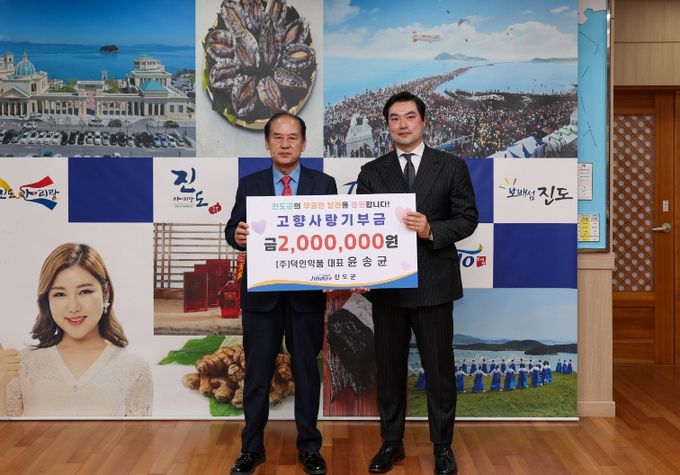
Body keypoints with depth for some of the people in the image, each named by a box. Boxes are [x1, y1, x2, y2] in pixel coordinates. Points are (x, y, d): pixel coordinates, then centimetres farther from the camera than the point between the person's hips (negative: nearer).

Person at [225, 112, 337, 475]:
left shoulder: (324, 184, 3)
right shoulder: (249, 185, 5)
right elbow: (233, 229, 0)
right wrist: (238, 236, -23)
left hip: (307, 292, 0)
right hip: (261, 292, 1)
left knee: (307, 370, 11)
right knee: (257, 372, 9)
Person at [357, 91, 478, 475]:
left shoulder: (452, 167, 3)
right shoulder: (372, 172, 7)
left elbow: (468, 218, -1)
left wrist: (432, 231, -19)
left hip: (433, 282, -2)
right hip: (387, 284, 2)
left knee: (439, 368, 7)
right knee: (389, 367, 11)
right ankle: (392, 443, 27)